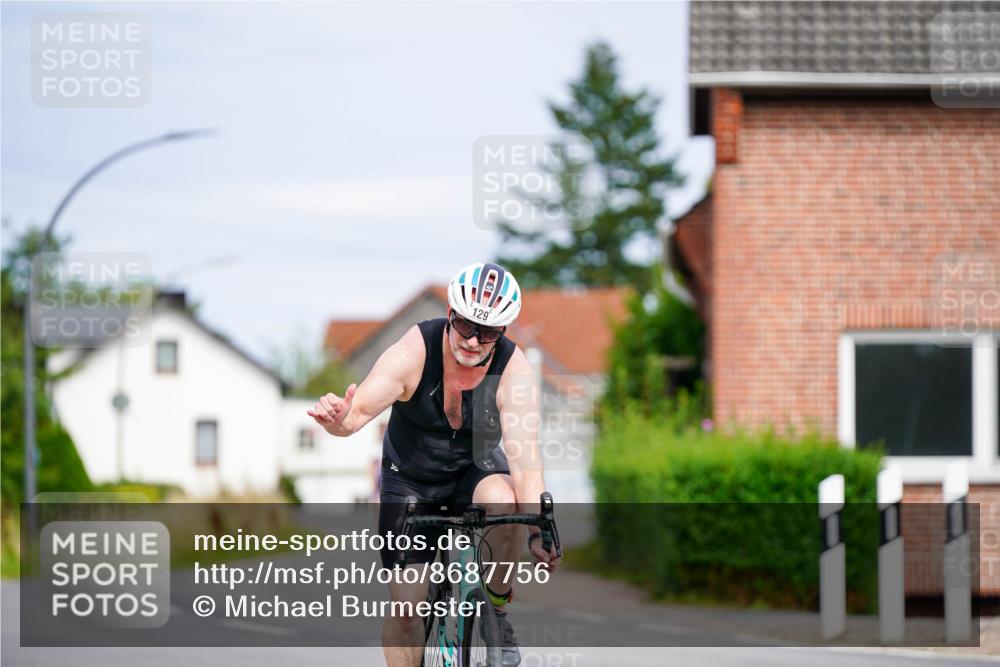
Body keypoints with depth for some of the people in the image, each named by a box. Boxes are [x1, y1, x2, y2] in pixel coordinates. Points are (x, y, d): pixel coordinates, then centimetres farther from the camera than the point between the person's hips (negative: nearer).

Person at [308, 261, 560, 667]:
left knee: (505, 504, -34)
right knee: (406, 605, -7)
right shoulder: (413, 352, -26)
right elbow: (361, 408, -38)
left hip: (474, 469, 0)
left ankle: (496, 610, -11)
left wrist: (538, 531, -45)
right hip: (409, 478, 0)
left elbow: (524, 459, -32)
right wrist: (339, 419, -63)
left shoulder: (515, 370, -25)